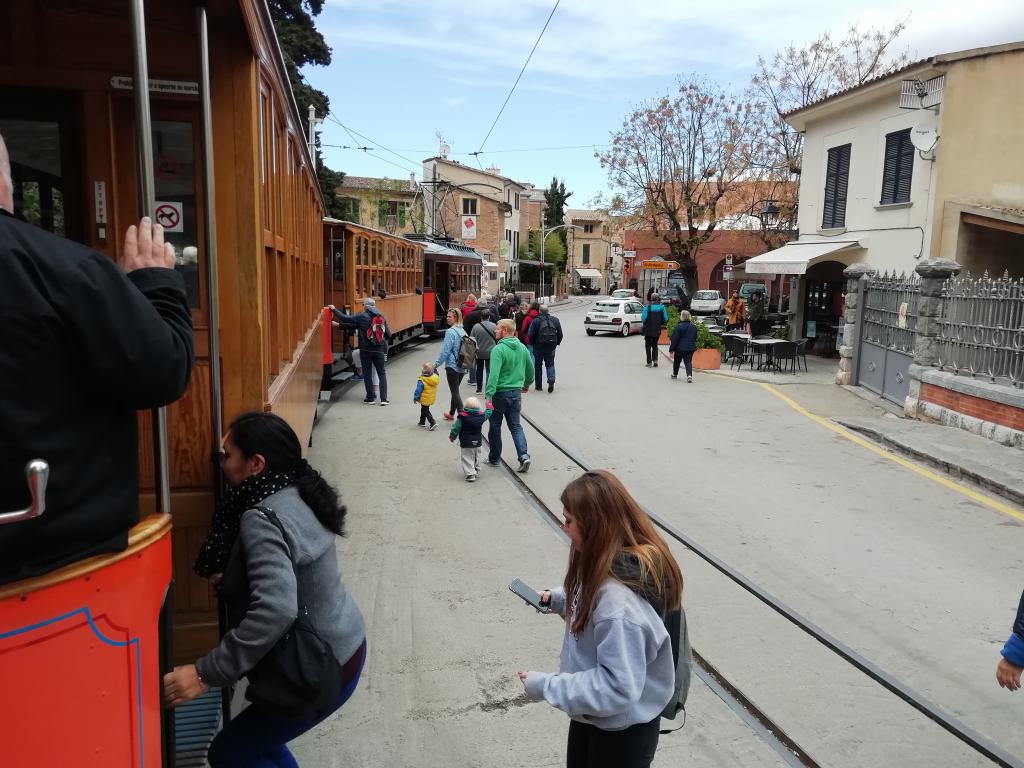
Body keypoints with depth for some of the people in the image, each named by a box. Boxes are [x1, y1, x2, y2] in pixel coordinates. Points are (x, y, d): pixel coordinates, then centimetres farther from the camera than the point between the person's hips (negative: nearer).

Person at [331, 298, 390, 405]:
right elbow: (388, 335, 3)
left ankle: (370, 397, 14)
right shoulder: (382, 318, 2)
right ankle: (384, 399, 2)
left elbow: (345, 318, -8)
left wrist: (334, 309, 6)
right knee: (382, 374, 9)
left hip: (366, 350, -2)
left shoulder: (361, 316, -8)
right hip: (379, 350, 2)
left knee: (367, 374, 11)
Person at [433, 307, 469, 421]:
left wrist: (436, 364, -6)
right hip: (462, 367, 8)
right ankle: (451, 414, 35)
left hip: (452, 366, -8)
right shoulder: (463, 331, 7)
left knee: (455, 392, -3)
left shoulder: (450, 332, -15)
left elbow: (445, 351, -15)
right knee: (455, 390, 20)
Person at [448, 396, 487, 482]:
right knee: (476, 457, 22)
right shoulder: (481, 415, -5)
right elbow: (487, 415, 18)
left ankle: (470, 474, -8)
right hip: (478, 442, 5)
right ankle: (476, 470, 34)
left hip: (466, 443, -5)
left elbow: (456, 428, -12)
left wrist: (452, 436, 5)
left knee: (467, 458, 0)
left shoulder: (462, 417, -17)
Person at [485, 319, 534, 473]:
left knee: (495, 426, 11)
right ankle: (524, 455, -4)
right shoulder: (522, 348, 3)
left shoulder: (498, 349, -18)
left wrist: (489, 396, -28)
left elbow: (494, 374, -26)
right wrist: (527, 384, 32)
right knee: (515, 426, 14)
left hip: (500, 393, -6)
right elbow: (530, 368, 15)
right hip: (516, 392, 6)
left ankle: (494, 458, 23)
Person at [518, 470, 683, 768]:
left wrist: (546, 686, -26)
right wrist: (557, 599, -3)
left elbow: (617, 687, -33)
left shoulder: (619, 601, -38)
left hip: (623, 730, -8)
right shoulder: (617, 561, -8)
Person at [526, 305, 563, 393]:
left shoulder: (536, 321, -10)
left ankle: (538, 385, 12)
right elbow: (560, 334, 9)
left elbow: (531, 334, -10)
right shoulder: (555, 320, 4)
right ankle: (551, 380, -15)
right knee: (550, 364, 9)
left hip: (539, 346, -3)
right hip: (551, 346, 3)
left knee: (538, 365, 8)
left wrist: (531, 343, 6)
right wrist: (557, 343, 19)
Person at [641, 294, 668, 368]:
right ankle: (655, 360, 4)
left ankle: (649, 362, 6)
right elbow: (666, 319, -2)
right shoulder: (662, 307, -5)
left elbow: (643, 319, -14)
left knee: (648, 346, 9)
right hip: (657, 330, 3)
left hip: (648, 330, -3)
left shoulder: (647, 307, -13)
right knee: (655, 345, 19)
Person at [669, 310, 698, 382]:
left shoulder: (678, 326, -15)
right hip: (691, 347, 4)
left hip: (680, 347, -4)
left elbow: (674, 339, -14)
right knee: (688, 362, 3)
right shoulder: (694, 327, 4)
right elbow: (695, 338, 16)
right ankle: (689, 375, -18)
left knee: (676, 361, 17)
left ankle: (675, 374, 34)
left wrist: (671, 349, -9)